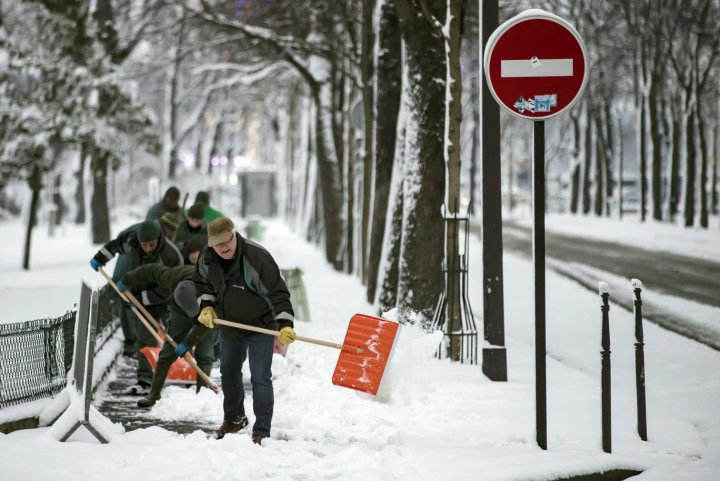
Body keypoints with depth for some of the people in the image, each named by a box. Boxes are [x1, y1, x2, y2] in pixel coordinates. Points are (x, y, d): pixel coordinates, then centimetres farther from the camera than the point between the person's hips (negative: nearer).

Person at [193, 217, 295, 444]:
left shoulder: (257, 257, -31)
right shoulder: (207, 260, -12)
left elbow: (278, 293, -31)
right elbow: (201, 283, 10)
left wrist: (285, 325, -40)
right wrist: (206, 306, -6)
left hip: (261, 327, -6)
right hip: (229, 326, 7)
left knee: (260, 378, -8)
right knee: (228, 372, 21)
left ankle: (261, 431, 0)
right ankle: (234, 419, 43)